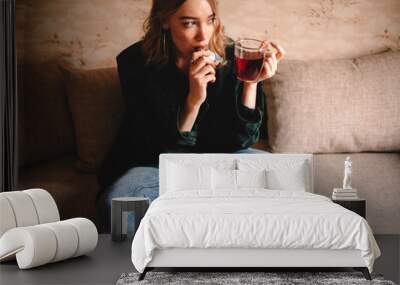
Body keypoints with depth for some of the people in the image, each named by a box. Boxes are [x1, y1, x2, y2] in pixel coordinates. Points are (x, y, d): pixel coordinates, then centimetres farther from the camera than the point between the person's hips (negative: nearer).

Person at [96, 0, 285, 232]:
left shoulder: (230, 58, -10)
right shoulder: (136, 63, -16)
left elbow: (240, 140, -11)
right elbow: (159, 149, -19)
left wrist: (252, 83, -24)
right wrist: (193, 100, -35)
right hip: (155, 165, -2)